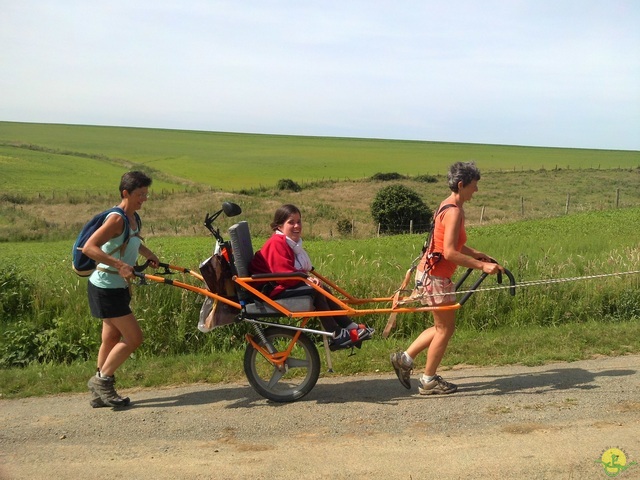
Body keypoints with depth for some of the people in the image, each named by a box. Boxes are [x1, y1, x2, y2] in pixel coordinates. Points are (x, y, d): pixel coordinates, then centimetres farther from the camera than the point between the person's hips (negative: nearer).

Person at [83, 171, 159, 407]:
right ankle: (101, 379, 8)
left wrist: (150, 255, 16)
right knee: (133, 338, -7)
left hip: (116, 287, 9)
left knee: (112, 339, 14)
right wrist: (119, 264, -38)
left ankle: (100, 393, 24)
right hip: (106, 288, -9)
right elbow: (89, 247, -30)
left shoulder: (134, 218, 9)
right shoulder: (117, 219, -20)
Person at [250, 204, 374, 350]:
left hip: (286, 285, 10)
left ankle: (351, 328, -5)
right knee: (315, 290, -22)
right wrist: (308, 279, -18)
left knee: (323, 288, -2)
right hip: (274, 290, -10)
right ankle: (335, 336, -18)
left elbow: (298, 271, 14)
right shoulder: (277, 243, -19)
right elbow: (285, 275, -26)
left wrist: (309, 278, -6)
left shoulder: (293, 242, 14)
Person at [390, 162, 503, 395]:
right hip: (435, 276, -10)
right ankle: (429, 381, 18)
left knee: (443, 326, 19)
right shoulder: (453, 212, -20)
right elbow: (450, 253, -26)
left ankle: (404, 358, 23)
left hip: (430, 273, 10)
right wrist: (482, 265, -23)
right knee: (445, 328, 5)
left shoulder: (450, 206, 12)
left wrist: (477, 254, 12)